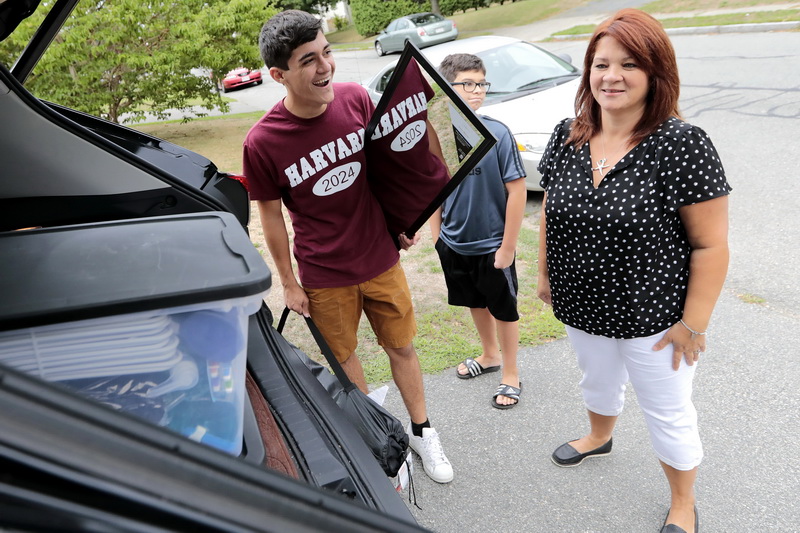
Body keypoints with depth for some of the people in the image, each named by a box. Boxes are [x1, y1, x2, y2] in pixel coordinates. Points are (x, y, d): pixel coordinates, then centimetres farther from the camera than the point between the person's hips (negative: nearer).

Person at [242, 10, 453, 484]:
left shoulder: (357, 99, -11)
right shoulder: (262, 142, -19)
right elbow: (271, 214, -6)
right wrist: (289, 283, 1)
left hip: (381, 258, 2)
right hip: (324, 276, -2)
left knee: (402, 347, 15)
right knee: (344, 357, 17)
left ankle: (422, 431, 38)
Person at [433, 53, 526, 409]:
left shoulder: (497, 134, -18)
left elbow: (517, 190, -16)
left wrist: (508, 246, -16)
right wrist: (437, 234, 5)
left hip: (492, 244, -4)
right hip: (454, 243, 5)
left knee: (503, 308, 13)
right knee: (475, 302, 24)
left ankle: (511, 375, 33)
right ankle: (490, 355, 48)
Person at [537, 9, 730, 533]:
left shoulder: (683, 145, -21)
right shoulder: (567, 137, -4)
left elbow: (711, 244, -18)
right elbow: (549, 210, 8)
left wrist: (694, 323, -15)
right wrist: (545, 272, 11)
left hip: (654, 321, -5)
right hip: (582, 310, 5)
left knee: (669, 415, 15)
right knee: (597, 382, 31)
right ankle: (599, 437, 62)